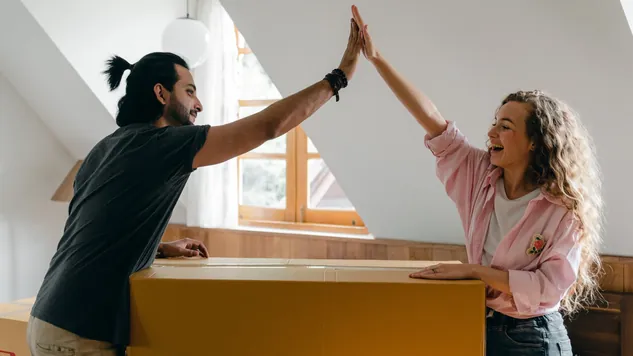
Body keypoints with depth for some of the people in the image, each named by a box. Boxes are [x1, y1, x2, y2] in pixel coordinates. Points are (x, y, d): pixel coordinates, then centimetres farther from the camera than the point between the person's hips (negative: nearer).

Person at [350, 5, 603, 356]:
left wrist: (473, 270, -25)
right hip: (478, 327, 5)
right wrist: (376, 58, -12)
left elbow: (551, 287, -23)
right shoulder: (482, 176, -4)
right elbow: (435, 123, -9)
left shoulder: (565, 210, -17)